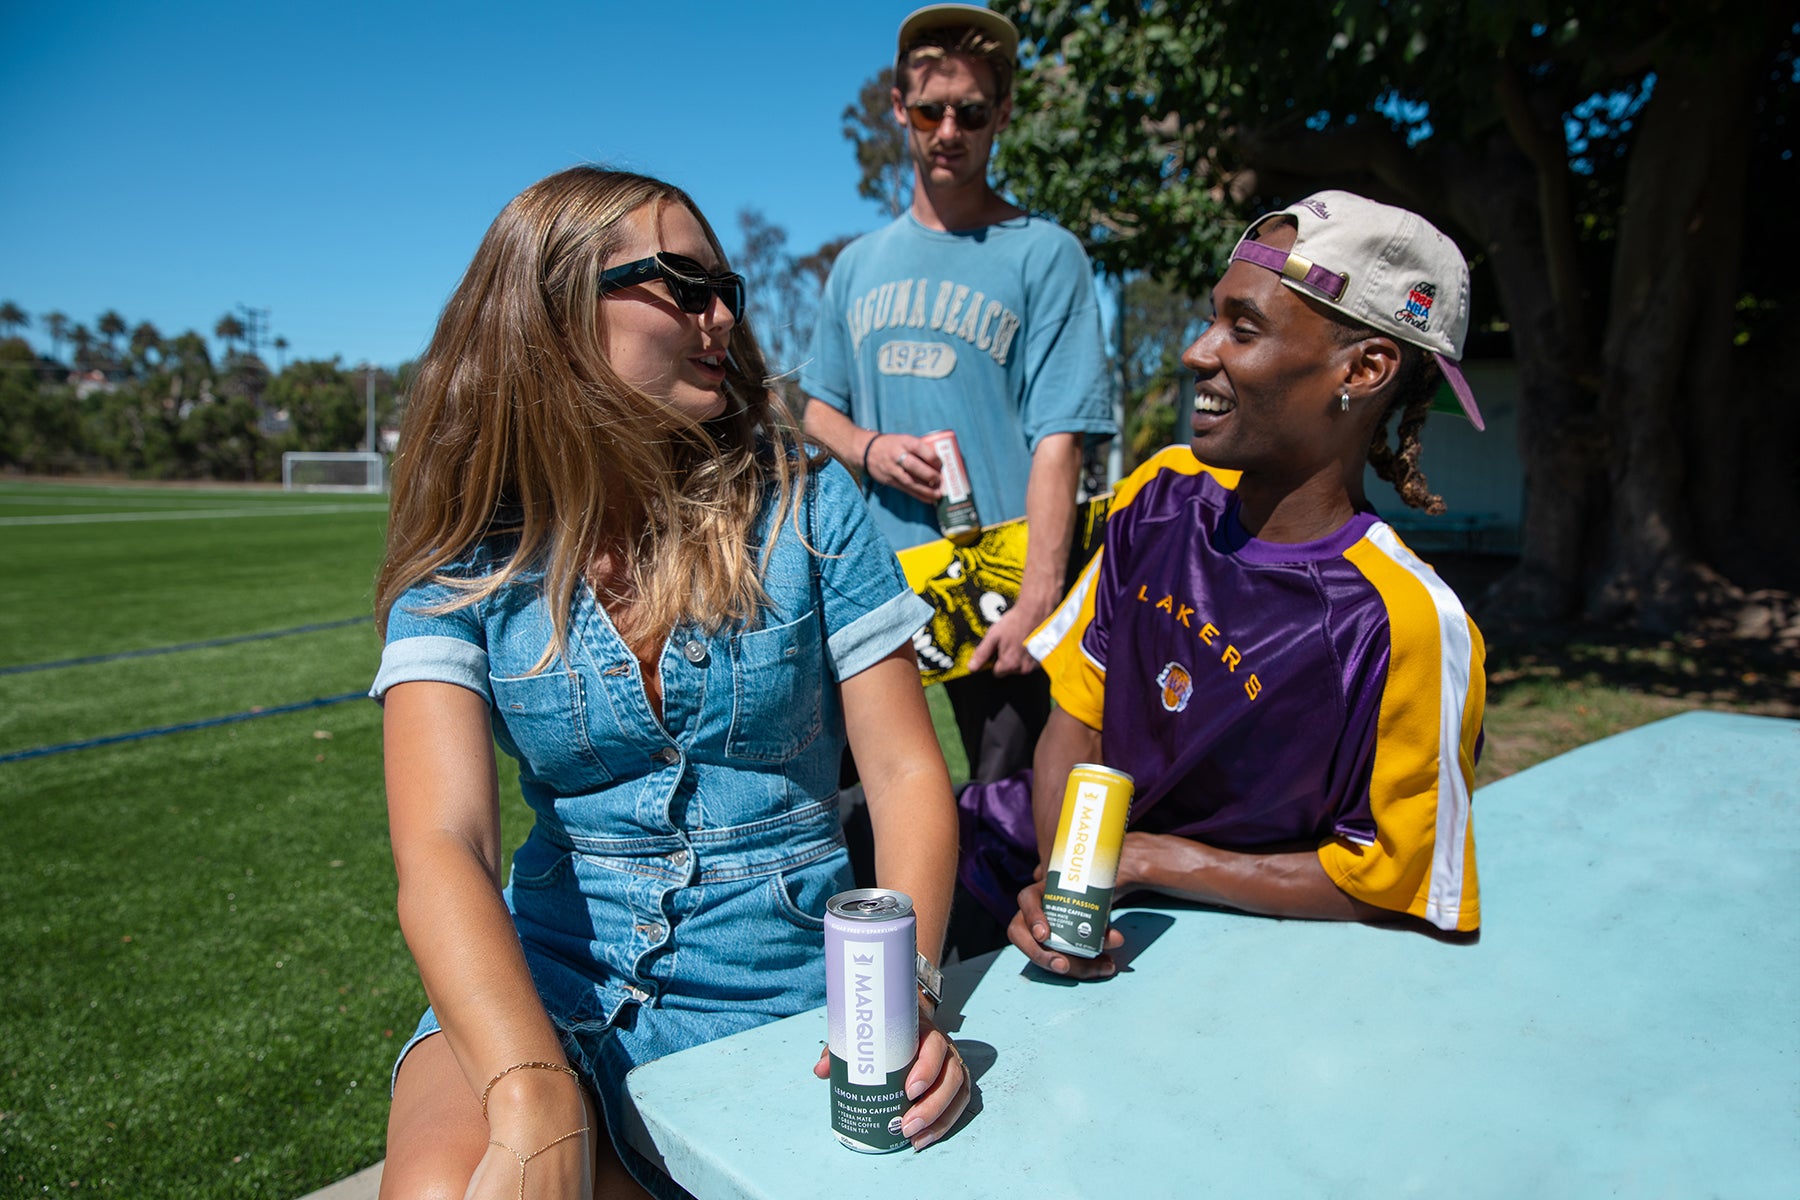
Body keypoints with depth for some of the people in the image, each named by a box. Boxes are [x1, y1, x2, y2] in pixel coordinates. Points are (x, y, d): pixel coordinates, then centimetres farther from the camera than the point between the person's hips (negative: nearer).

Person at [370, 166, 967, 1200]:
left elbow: (908, 773, -5)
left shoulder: (806, 505, -3)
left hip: (772, 975, 0)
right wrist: (537, 1098, -31)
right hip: (547, 969, 1)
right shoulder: (464, 568, -3)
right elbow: (442, 849, -15)